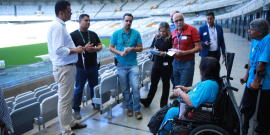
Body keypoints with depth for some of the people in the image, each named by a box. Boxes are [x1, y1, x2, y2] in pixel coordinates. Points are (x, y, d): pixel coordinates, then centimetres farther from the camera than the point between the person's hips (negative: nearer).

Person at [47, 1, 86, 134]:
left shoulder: (59, 25, 14)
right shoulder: (57, 26, -18)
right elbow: (59, 50, -26)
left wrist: (75, 48, 6)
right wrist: (75, 50, -13)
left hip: (67, 66, 10)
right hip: (64, 68, -10)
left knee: (68, 98, 20)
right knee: (64, 100, 0)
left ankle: (71, 123, 35)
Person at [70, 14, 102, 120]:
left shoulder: (93, 34, 10)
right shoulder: (73, 35, -5)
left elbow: (100, 46, 11)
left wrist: (94, 49, -12)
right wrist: (84, 48, -22)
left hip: (93, 65, 5)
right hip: (80, 67, -5)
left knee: (94, 87, 15)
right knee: (78, 89, 5)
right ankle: (76, 110, 18)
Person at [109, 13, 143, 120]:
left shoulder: (136, 33, 3)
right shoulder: (116, 34, 3)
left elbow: (140, 48, 6)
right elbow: (111, 48, 5)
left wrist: (132, 48, -13)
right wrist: (120, 53, -13)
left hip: (133, 64, 0)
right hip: (121, 65, 1)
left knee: (136, 87, -8)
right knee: (125, 89, 7)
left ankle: (137, 109, 8)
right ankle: (129, 107, 26)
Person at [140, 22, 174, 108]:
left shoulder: (171, 38, -9)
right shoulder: (157, 37, 6)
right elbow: (151, 47, 13)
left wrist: (164, 53, -24)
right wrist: (154, 50, -8)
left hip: (166, 65, -4)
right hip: (156, 63, 4)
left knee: (165, 83, 11)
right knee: (153, 82, 10)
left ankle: (164, 104, 25)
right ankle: (147, 101, 24)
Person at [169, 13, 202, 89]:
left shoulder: (192, 29, -8)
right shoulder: (174, 32, 10)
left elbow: (199, 48, -12)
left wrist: (184, 53, -20)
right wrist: (172, 51, 1)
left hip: (187, 63, -6)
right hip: (176, 63, 6)